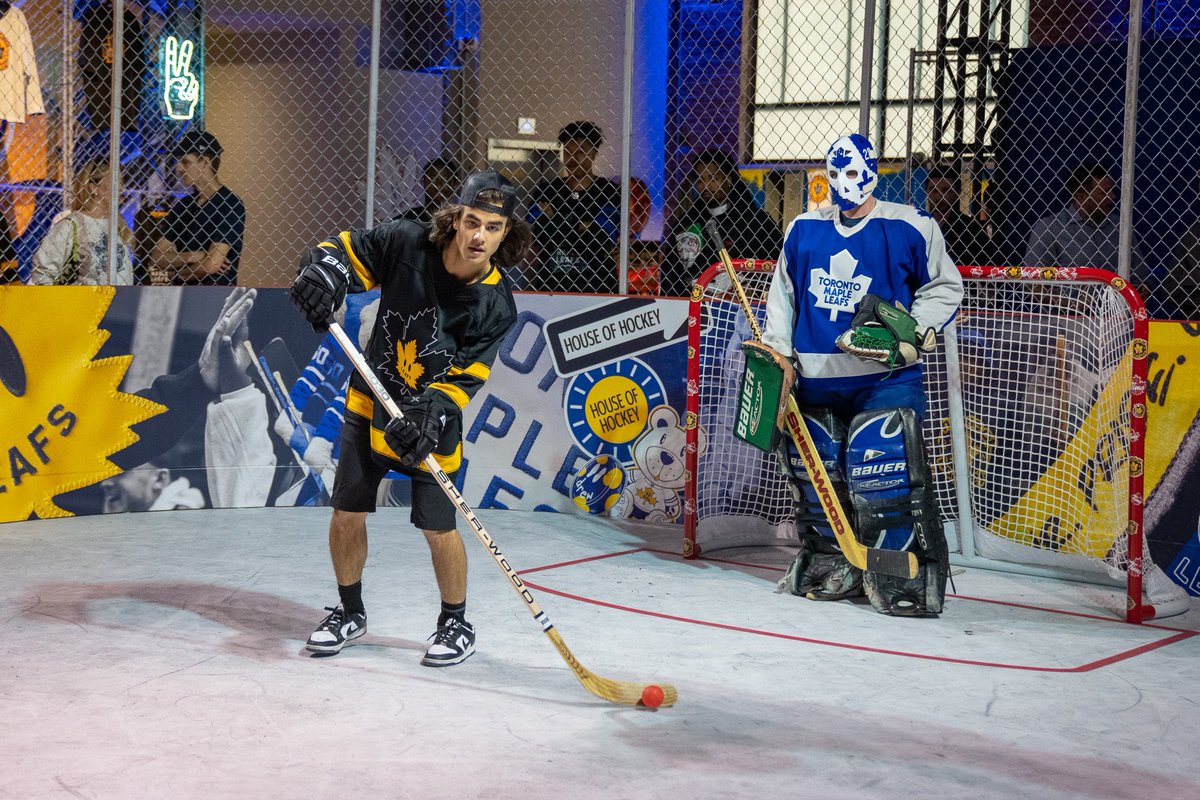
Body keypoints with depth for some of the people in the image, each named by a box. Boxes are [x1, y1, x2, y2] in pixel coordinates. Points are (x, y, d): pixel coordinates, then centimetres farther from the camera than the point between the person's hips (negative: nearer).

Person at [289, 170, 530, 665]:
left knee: (438, 527, -5)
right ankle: (350, 613, 28)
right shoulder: (406, 244, -17)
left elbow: (464, 378, -19)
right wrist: (324, 271, -30)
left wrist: (429, 416, -37)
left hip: (432, 419, -2)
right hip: (371, 401, 2)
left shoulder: (495, 305, -19)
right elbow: (345, 250, -6)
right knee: (347, 513, 5)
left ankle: (456, 624, 19)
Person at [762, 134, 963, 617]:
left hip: (885, 376, -5)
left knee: (886, 473, -15)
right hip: (816, 377, 5)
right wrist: (776, 352, 10)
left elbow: (945, 286, 4)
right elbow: (783, 292, 19)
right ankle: (833, 564, 26)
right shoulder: (803, 230, 10)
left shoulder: (909, 228, -4)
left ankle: (912, 573, -7)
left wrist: (914, 332, -10)